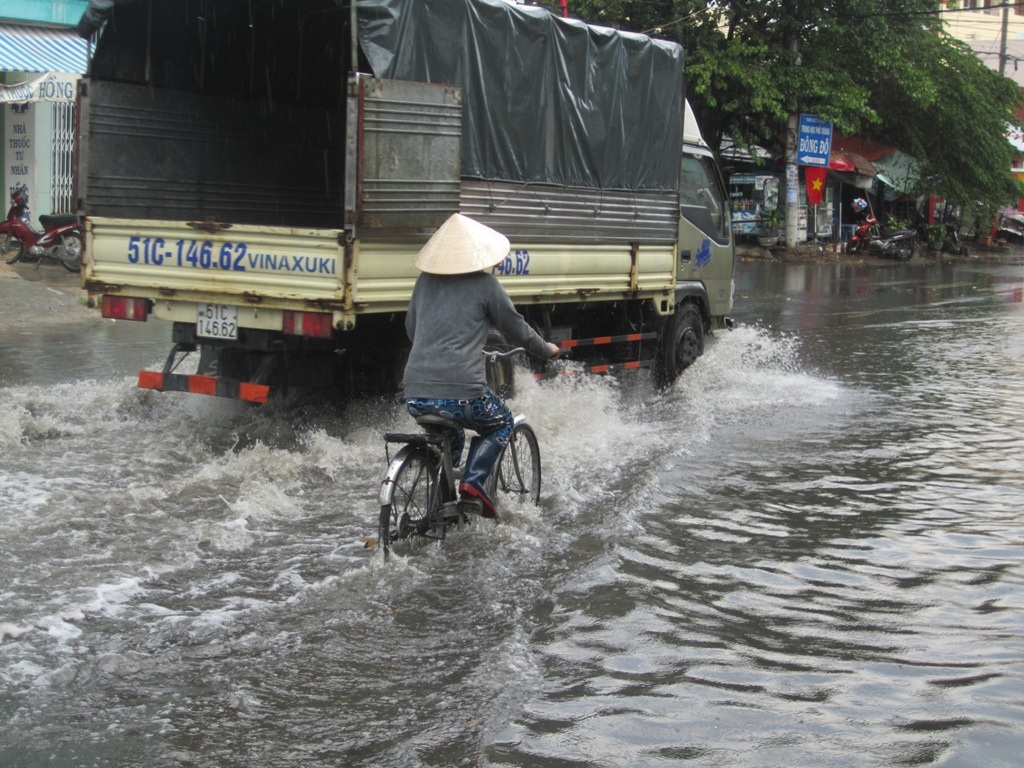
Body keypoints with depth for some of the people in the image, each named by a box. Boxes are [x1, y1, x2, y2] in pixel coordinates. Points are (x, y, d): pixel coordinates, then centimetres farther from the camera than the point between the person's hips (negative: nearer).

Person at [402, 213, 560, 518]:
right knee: (501, 423, 25)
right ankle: (472, 484, 5)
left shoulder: (425, 280, 14)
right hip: (462, 393, -5)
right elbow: (517, 329, 9)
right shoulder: (485, 284, 0)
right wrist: (547, 350, 28)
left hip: (415, 395, 5)